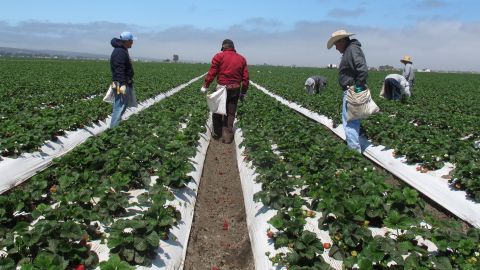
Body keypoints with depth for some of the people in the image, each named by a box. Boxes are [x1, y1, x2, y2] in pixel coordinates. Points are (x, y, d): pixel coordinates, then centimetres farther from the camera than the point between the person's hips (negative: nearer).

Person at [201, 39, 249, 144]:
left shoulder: (219, 56, -2)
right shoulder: (242, 59, 9)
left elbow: (212, 73, -8)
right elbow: (245, 77, 7)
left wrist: (205, 86, -1)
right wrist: (243, 92, 14)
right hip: (235, 90, 3)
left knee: (217, 111, 14)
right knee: (230, 114, 8)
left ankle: (217, 133, 24)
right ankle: (228, 136, 9)